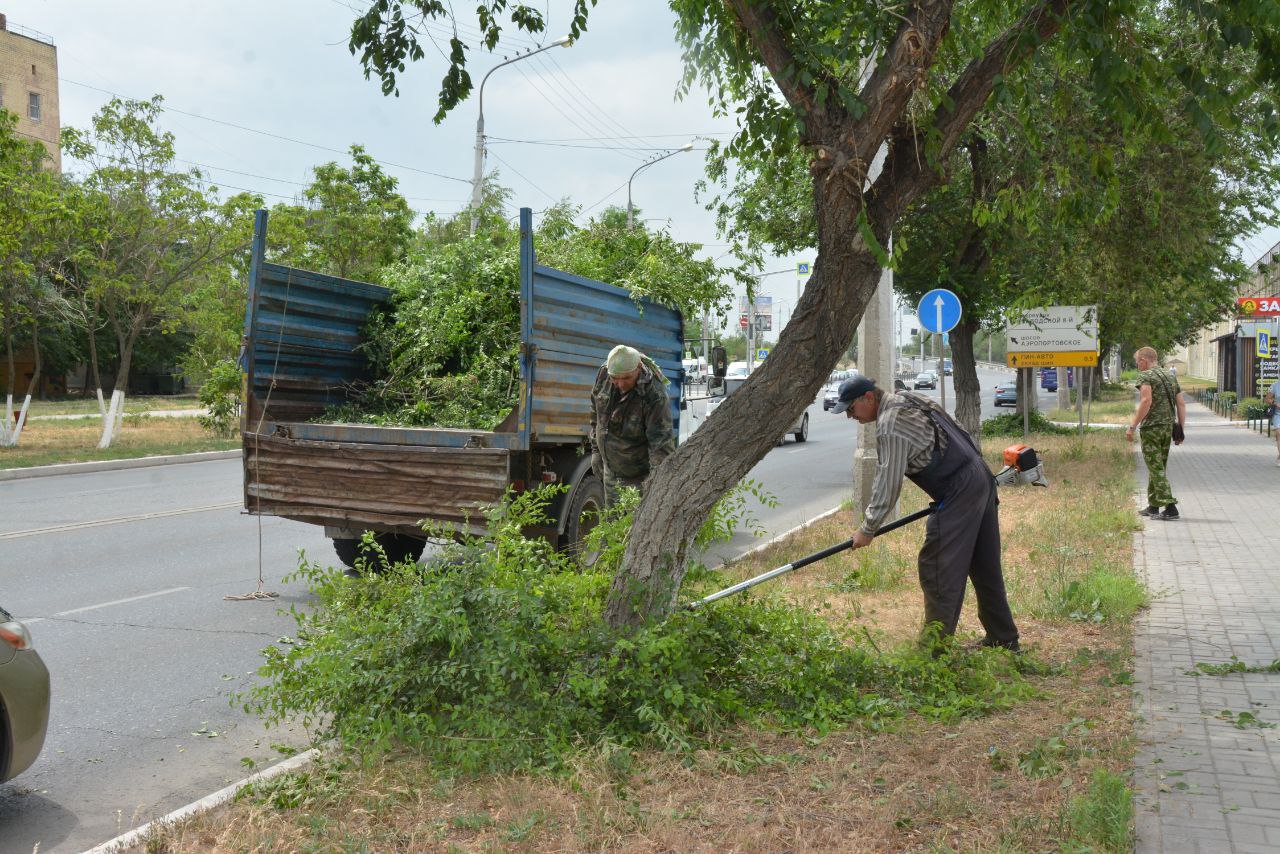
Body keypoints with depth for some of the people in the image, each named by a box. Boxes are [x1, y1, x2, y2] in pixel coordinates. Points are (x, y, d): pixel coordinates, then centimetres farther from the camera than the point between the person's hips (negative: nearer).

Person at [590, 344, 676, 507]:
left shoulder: (655, 395, -29)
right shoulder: (604, 373, -9)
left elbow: (661, 441, -32)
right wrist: (595, 450, 11)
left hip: (640, 477, -7)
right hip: (611, 472, 7)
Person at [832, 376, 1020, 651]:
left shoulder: (891, 423, -16)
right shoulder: (907, 400, 15)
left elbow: (888, 483, -17)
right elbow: (960, 432, 22)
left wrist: (868, 530, -9)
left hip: (958, 494, -10)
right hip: (982, 481, 10)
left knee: (938, 570, -6)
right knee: (986, 568, 16)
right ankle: (1004, 640, 25)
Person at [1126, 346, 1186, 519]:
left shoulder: (1145, 376, -7)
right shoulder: (1171, 377, 16)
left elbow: (1146, 401, -21)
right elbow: (1181, 404, 12)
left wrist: (1132, 426, -20)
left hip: (1151, 427, -8)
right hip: (1168, 427, 8)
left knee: (1156, 469, -6)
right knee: (1158, 467, 17)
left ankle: (1170, 507, -13)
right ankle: (1153, 507, 23)